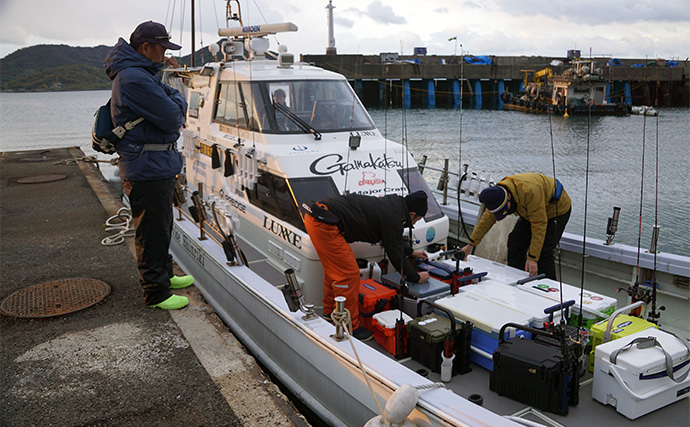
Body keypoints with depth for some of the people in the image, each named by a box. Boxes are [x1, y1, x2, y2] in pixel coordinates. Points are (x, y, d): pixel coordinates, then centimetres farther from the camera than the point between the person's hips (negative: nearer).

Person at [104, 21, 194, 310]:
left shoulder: (139, 73, 14)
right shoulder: (135, 79, -21)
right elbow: (173, 118, -22)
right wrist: (178, 99, -1)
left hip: (155, 167, 11)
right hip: (147, 169, -11)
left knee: (161, 226, 23)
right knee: (151, 232, 1)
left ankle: (163, 274, 40)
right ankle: (156, 294, 13)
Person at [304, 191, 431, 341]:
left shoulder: (392, 204, 18)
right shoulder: (392, 218, -11)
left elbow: (392, 242, 36)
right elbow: (396, 256, -3)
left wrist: (411, 252, 46)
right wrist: (417, 278, 10)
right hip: (324, 225, -11)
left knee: (334, 269, 24)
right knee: (348, 274, -4)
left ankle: (330, 312, 41)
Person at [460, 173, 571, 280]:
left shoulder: (530, 192, -41)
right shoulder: (497, 193, -17)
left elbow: (539, 225, -36)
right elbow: (487, 219, -4)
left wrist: (532, 258, -36)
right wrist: (471, 245, -2)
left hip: (557, 208, -7)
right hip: (531, 211, 8)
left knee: (543, 253, -17)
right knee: (515, 243, 3)